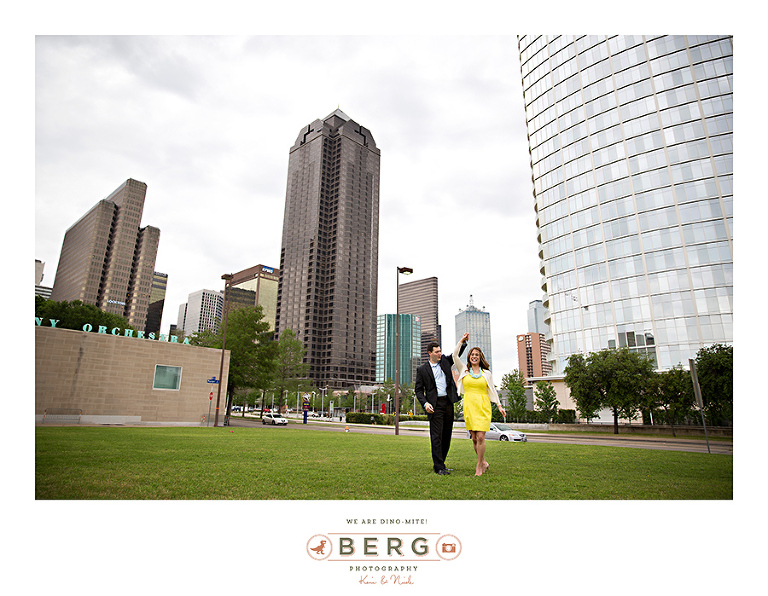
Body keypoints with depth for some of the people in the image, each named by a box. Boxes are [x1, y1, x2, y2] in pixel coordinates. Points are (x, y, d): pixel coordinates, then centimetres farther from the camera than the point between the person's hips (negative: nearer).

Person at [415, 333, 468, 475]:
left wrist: (462, 341, -5)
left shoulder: (445, 361, 13)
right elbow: (419, 389, 2)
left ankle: (439, 463, 21)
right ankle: (439, 467, 0)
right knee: (436, 436, -6)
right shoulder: (422, 370, 2)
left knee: (447, 435, 9)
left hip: (448, 403, 5)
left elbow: (456, 354, 13)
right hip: (435, 405, -4)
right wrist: (425, 403, -12)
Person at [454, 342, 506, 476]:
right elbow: (455, 355, 3)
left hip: (483, 407, -1)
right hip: (469, 406, 1)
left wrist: (499, 406, 7)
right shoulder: (464, 370, 10)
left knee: (480, 437, -10)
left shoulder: (486, 373, 10)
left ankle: (479, 466, 3)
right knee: (474, 438, 4)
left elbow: (492, 390, 13)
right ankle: (484, 463, 22)